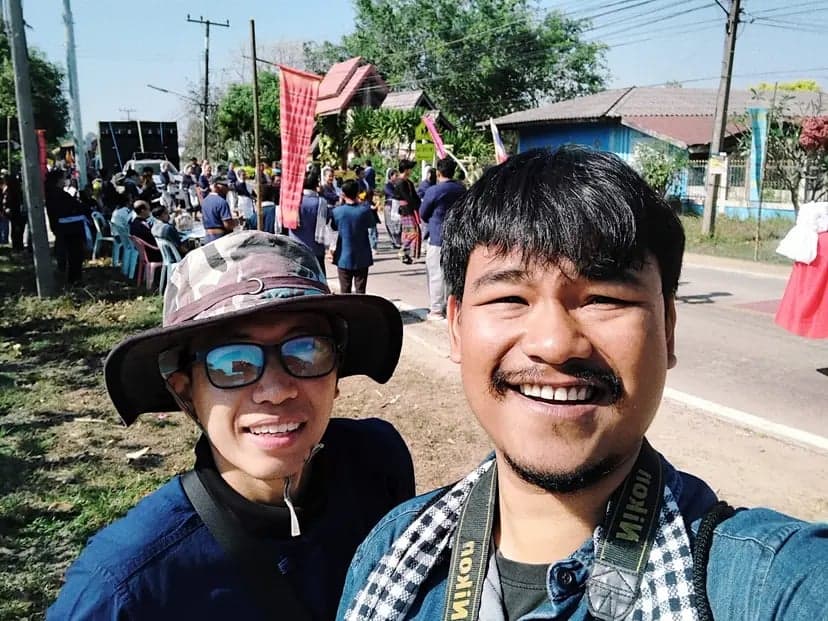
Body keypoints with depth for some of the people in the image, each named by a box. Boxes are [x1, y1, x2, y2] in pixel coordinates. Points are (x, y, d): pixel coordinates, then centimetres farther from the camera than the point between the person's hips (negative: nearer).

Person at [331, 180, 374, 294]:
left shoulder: (337, 211, -10)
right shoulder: (365, 210, -12)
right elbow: (372, 224, 6)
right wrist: (361, 203, 10)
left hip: (344, 258, 1)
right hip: (362, 258, 0)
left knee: (345, 292, 9)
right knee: (360, 291, 6)